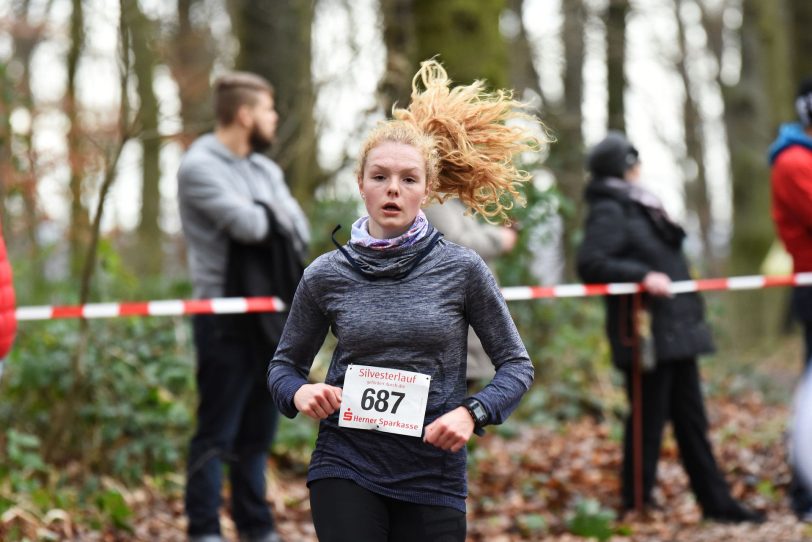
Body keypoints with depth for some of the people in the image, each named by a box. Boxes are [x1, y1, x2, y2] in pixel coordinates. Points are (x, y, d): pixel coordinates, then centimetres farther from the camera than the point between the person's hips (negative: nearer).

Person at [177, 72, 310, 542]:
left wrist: (266, 221, -11)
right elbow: (248, 224, -20)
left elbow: (300, 233, 6)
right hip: (227, 320, -7)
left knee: (258, 429, 13)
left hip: (268, 318, 7)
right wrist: (276, 219, 0)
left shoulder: (266, 169, 16)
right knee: (217, 434, -5)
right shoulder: (200, 167, -8)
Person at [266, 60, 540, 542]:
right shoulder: (327, 275, 1)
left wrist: (471, 413, -13)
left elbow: (517, 363, 4)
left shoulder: (461, 269, -3)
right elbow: (285, 363, 13)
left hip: (434, 476, 0)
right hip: (347, 467, 0)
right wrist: (299, 392, -9)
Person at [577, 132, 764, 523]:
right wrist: (643, 275, -27)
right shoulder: (609, 212, -11)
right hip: (647, 335, -10)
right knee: (648, 421, -5)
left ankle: (716, 502, 21)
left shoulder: (640, 207, 19)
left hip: (675, 331, 10)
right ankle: (636, 507, 4)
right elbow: (590, 263, -23)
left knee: (691, 420, 14)